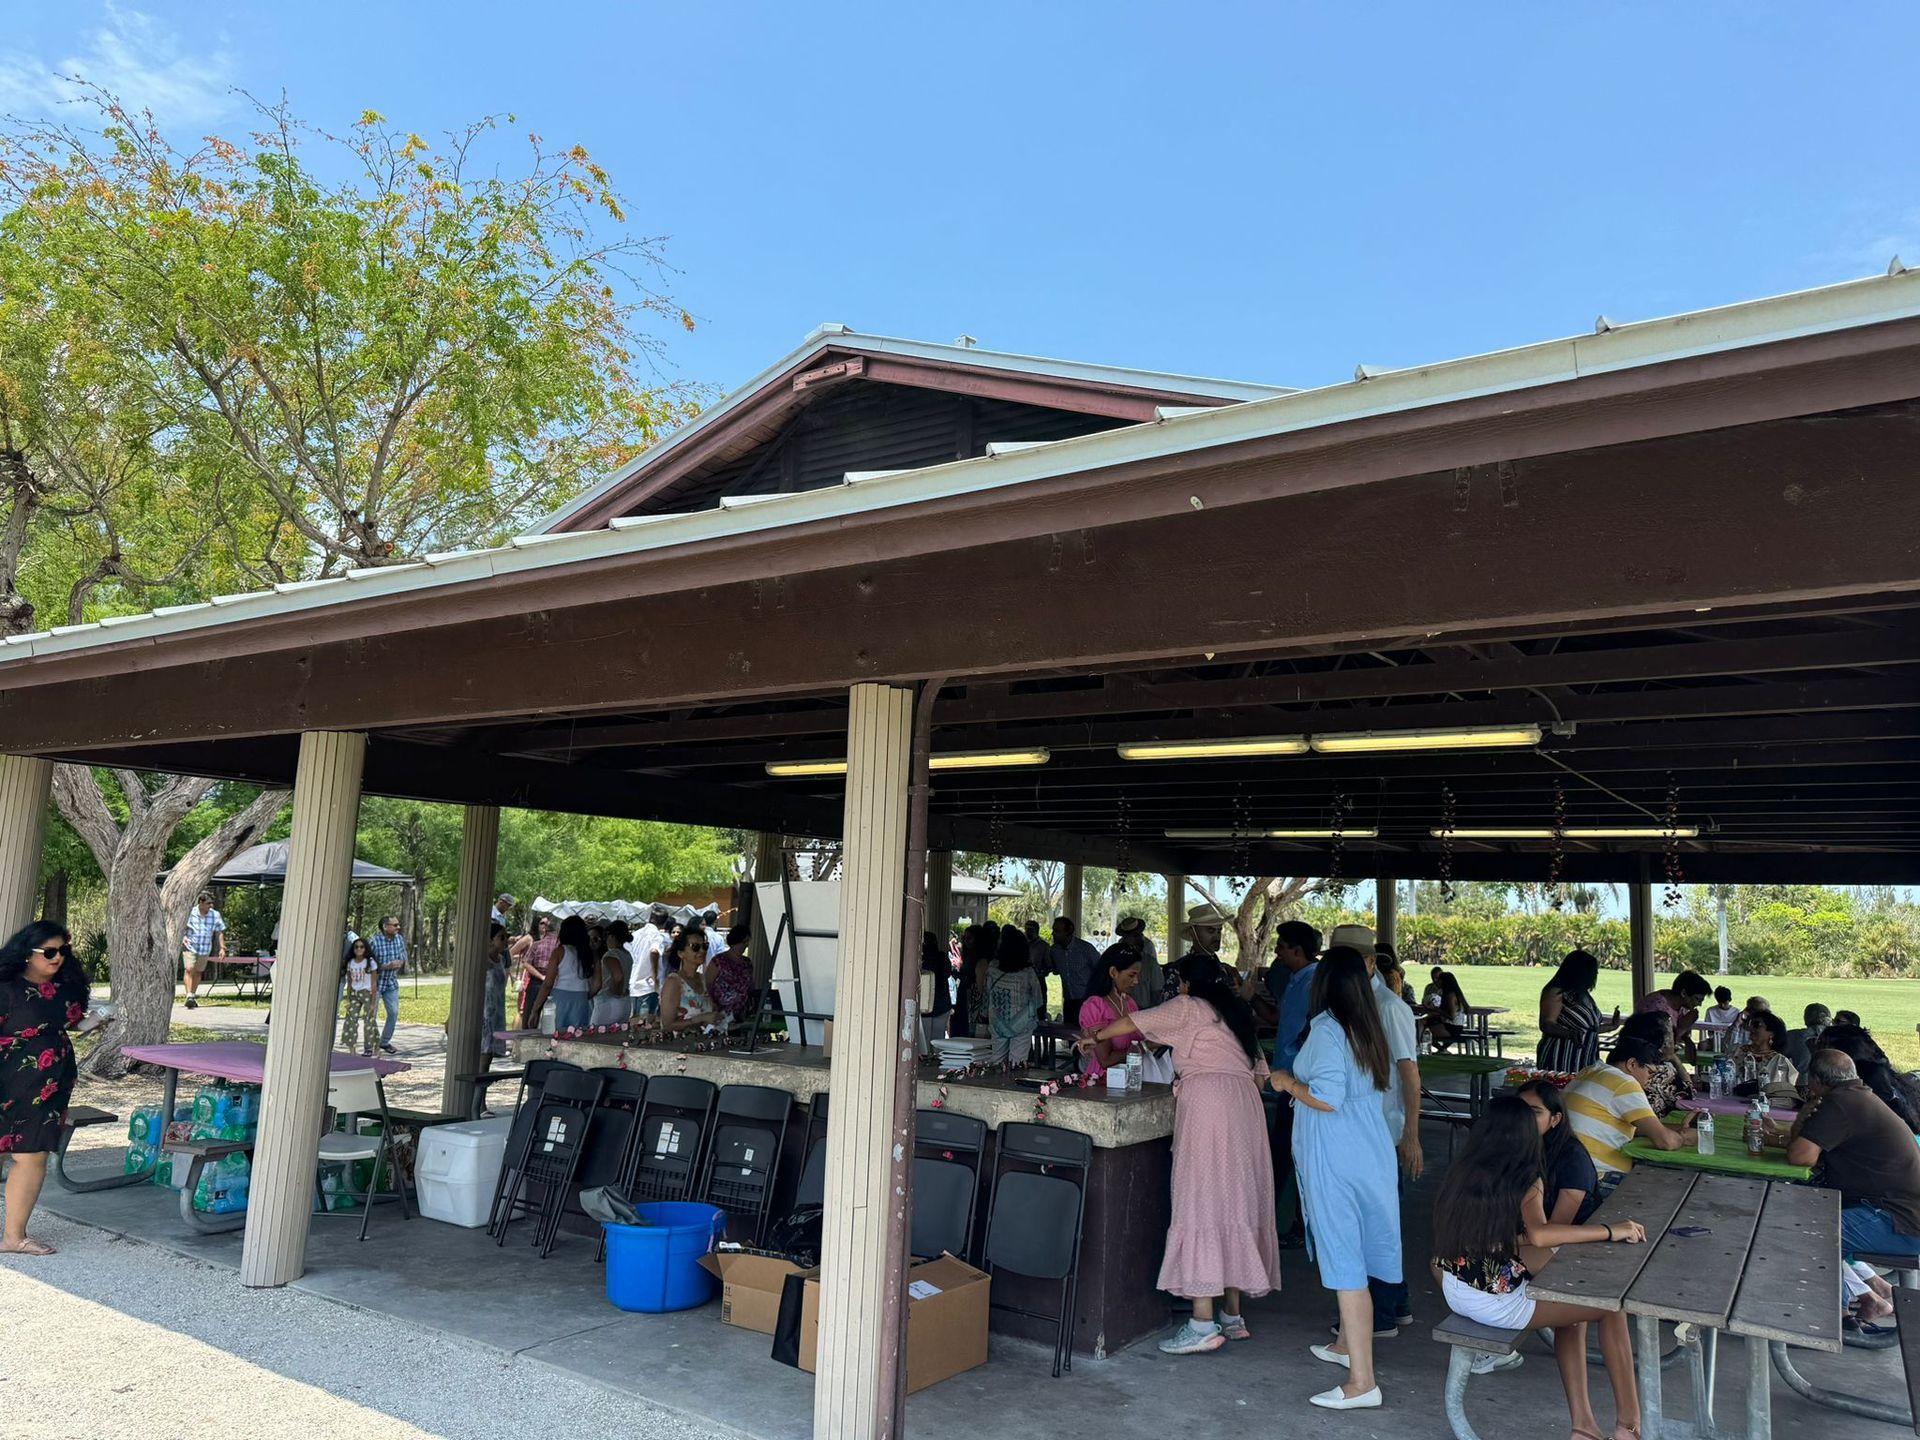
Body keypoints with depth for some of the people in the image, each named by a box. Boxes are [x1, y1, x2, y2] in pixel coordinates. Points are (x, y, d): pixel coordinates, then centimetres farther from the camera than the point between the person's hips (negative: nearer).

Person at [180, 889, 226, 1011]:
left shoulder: (215, 915, -3)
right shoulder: (189, 912, -9)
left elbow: (220, 932, 4)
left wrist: (222, 948, -1)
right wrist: (182, 936, -16)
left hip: (205, 949, 3)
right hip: (189, 946, -3)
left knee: (198, 972, 12)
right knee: (189, 969, -17)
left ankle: (193, 996, 27)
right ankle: (189, 997, -21)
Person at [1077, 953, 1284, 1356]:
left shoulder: (1189, 1007, 3)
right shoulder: (1236, 1013, 23)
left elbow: (1133, 1023, 6)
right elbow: (1260, 1072, 21)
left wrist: (1094, 1039, 20)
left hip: (1207, 1101, -8)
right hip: (1245, 1107, 8)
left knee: (1201, 1203, -7)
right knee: (1235, 1203, 11)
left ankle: (1203, 1323, -9)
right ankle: (1232, 1315, 17)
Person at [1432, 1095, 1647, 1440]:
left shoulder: (1462, 1170, 6)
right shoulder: (1526, 1181, -12)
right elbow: (1539, 1235, -31)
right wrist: (1612, 1231, -23)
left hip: (1455, 1292, 7)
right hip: (1498, 1301, -7)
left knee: (1572, 1304, 25)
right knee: (1612, 1304, 10)